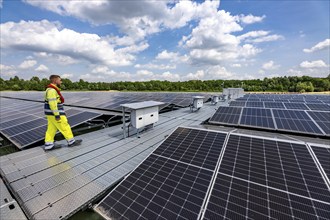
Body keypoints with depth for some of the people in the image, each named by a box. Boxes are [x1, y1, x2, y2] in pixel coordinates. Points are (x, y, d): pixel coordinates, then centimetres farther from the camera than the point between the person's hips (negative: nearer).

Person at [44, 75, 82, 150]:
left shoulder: (52, 89, 16)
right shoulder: (52, 90, -18)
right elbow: (52, 103, -24)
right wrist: (57, 115, -24)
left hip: (51, 113, 10)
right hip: (54, 114, -10)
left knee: (51, 129, 13)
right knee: (65, 127, -1)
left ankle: (48, 145, 19)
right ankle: (71, 141, 10)